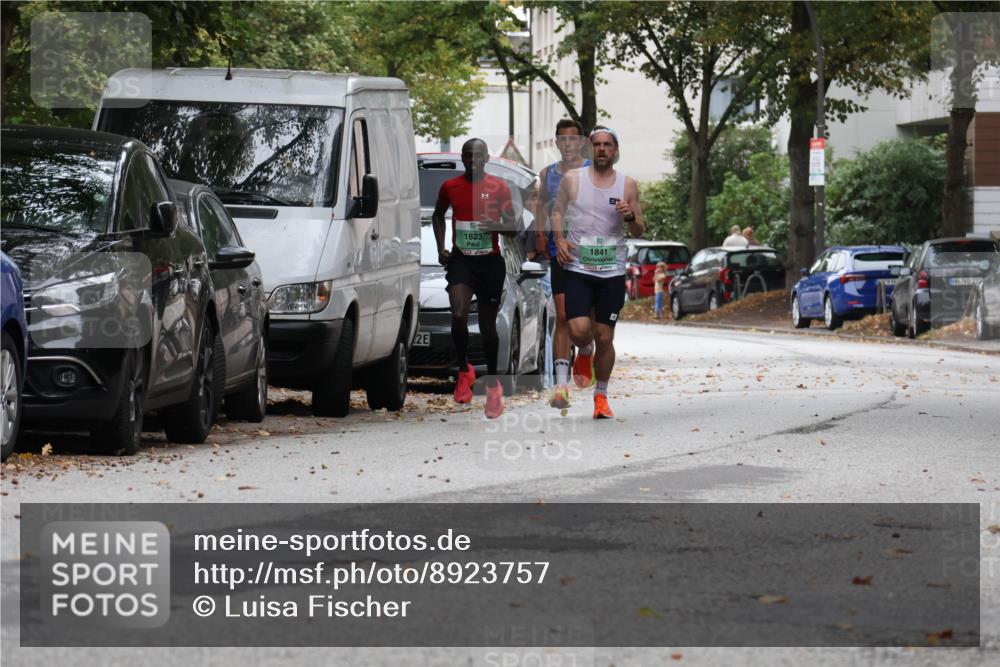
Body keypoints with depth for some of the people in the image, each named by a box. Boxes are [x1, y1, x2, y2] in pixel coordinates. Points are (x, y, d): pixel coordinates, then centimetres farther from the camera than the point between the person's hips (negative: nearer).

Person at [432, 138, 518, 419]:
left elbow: (513, 227, 0)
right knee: (459, 315, -21)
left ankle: (492, 383, 23)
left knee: (487, 325, 6)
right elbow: (437, 215, 21)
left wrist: (496, 226, -22)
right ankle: (464, 370, 2)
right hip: (460, 259, 0)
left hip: (490, 261, 0)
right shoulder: (450, 187, 3)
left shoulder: (499, 188, -1)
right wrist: (441, 248, 9)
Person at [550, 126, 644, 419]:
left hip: (612, 272, 1)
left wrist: (630, 217, -14)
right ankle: (585, 351, 22)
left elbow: (639, 231, 8)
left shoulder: (628, 184, 5)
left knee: (604, 338, 2)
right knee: (579, 331, -16)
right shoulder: (573, 179, 3)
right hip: (578, 268, -1)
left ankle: (601, 395, 19)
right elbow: (557, 210, 12)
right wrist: (559, 239, -6)